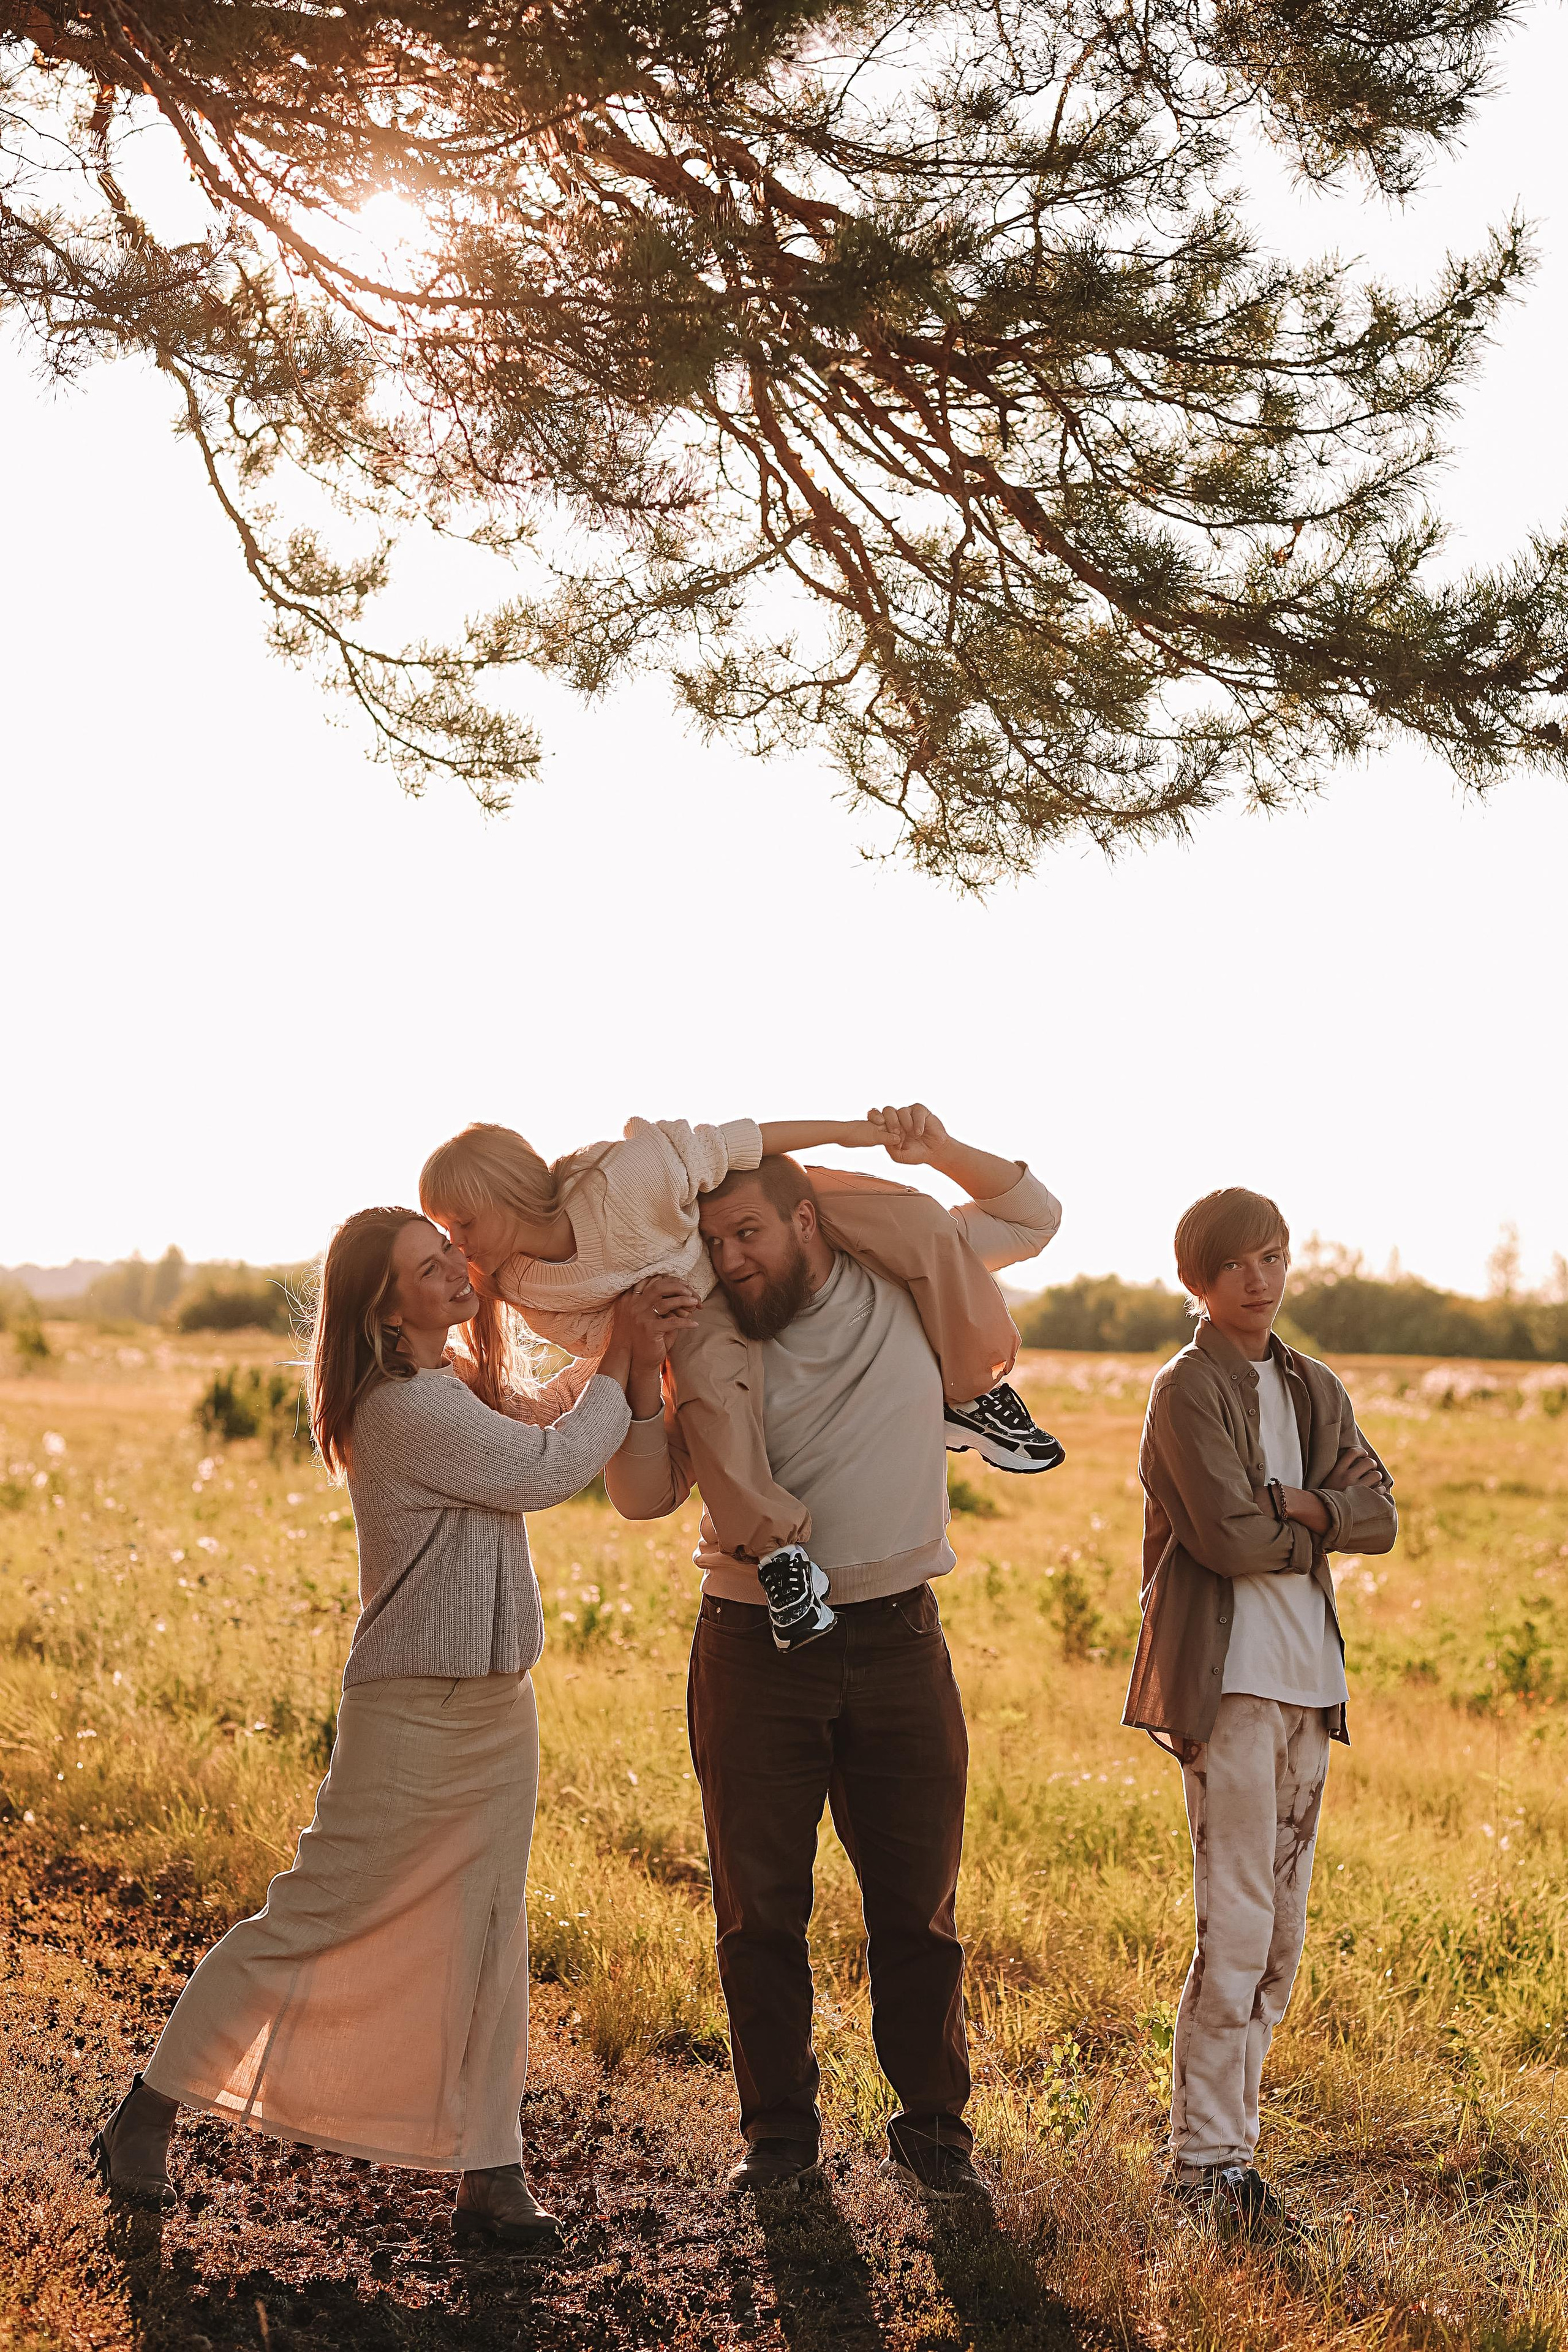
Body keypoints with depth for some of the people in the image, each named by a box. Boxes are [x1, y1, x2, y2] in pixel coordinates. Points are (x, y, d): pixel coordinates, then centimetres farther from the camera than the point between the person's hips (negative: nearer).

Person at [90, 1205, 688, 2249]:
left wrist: (641, 1363, 3)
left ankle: (489, 2174, 14)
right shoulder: (405, 1409, -21)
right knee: (309, 1922, 2)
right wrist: (620, 1360, -9)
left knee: (487, 1939, 8)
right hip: (414, 1709, -9)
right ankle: (149, 2112, 18)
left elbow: (615, 1462, 16)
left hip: (498, 1705, 9)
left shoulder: (453, 1387, 11)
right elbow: (551, 1470, -18)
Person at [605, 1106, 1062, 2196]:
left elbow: (1034, 1215, 14)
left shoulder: (901, 1277, 1)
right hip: (755, 1652, 0)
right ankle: (779, 2128, 22)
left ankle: (933, 2124, 22)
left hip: (898, 1644, 0)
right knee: (761, 1909, 7)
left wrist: (942, 1151, -3)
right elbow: (646, 1495, -4)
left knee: (918, 1903, 8)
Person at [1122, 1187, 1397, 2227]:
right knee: (1236, 1927, -8)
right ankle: (1205, 2159, 0)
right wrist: (1321, 1525, -1)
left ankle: (1231, 2134, 19)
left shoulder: (1314, 1389, 16)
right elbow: (1230, 1537, -16)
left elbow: (1381, 1517, 6)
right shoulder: (1188, 1389, -6)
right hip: (1228, 1678, -7)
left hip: (1308, 1675, 7)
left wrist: (1294, 1507, -11)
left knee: (1282, 1932, 10)